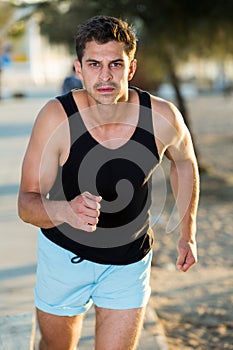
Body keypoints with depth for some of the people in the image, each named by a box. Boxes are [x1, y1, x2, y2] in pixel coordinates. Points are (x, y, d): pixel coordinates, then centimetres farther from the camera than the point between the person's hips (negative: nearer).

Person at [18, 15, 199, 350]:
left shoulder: (162, 117, -20)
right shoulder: (56, 117, -26)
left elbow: (185, 162, 4)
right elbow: (27, 204, -23)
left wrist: (188, 233, 9)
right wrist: (66, 210, -46)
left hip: (129, 262, 0)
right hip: (65, 254, 0)